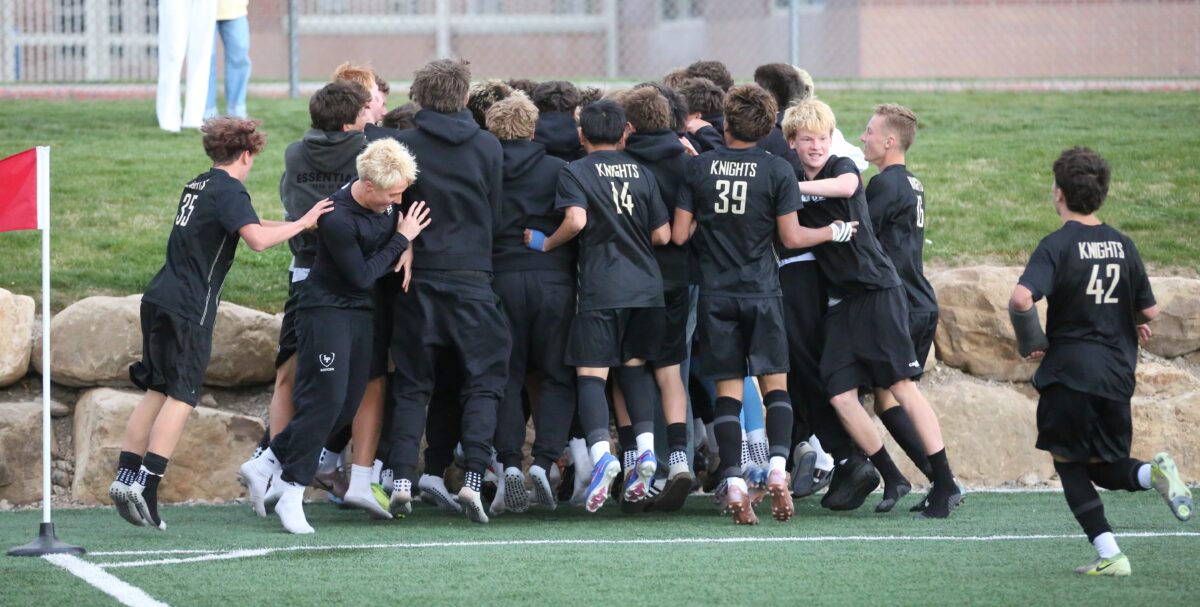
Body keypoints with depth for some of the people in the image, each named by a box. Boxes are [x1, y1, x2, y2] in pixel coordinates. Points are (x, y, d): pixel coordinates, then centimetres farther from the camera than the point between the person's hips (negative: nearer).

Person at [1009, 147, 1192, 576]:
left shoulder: (1057, 246, -10)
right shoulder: (1122, 245, 6)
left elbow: (1021, 299, -25)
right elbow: (1150, 311, 10)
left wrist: (1030, 343, -9)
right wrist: (1137, 326, 32)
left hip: (1070, 374, -5)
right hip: (1117, 375, 5)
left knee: (1070, 465, 9)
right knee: (1106, 467, 18)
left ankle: (1109, 555, -2)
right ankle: (1152, 473, -14)